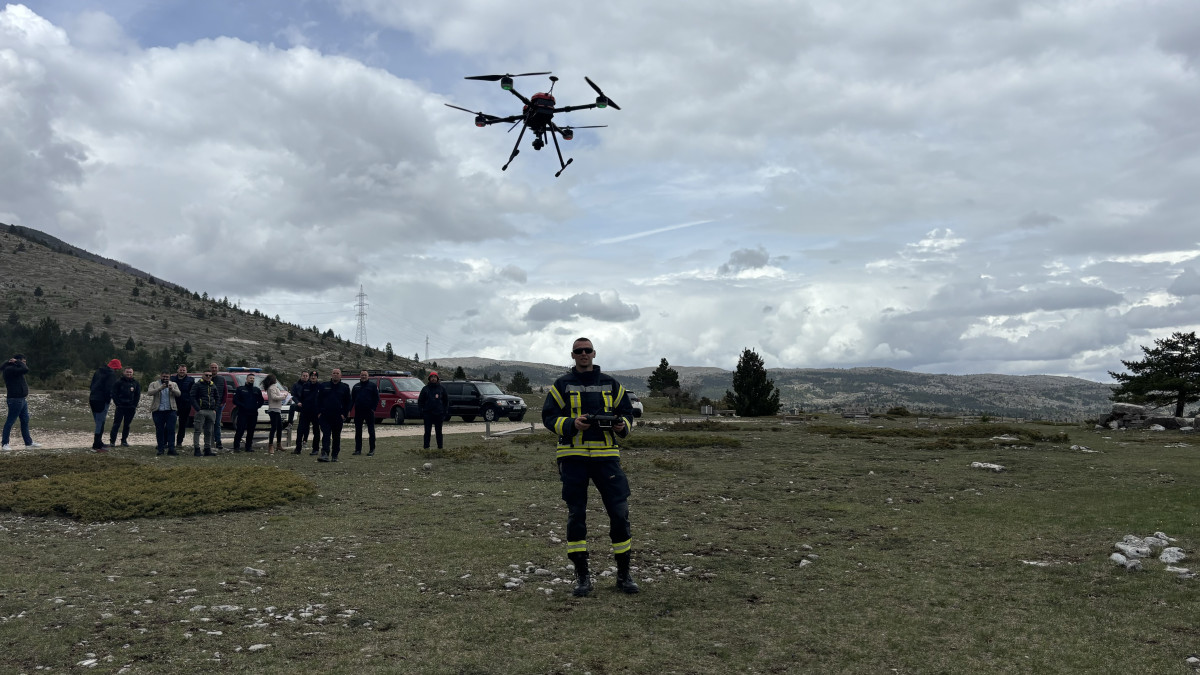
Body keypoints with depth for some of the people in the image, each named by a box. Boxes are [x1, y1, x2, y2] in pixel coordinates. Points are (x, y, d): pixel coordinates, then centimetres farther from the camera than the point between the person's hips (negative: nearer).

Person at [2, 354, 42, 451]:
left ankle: (29, 442, 20)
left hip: (22, 399, 10)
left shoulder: (15, 368, 12)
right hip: (15, 400, -10)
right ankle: (5, 444, 4)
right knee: (10, 421, -3)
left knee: (25, 421, 14)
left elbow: (26, 367, 22)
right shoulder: (10, 369, -16)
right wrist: (17, 362, -12)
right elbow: (25, 369, -24)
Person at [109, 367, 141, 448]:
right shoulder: (119, 382, 1)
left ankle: (124, 441, 16)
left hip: (131, 408, 3)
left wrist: (134, 405, 0)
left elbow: (138, 395, 10)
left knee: (127, 425, 8)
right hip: (120, 407, -3)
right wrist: (117, 404, -9)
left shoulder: (136, 383, 9)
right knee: (116, 424, -7)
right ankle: (112, 441, -5)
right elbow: (114, 393, 0)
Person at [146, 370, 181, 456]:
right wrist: (160, 388, -23)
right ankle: (160, 449, 11)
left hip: (171, 410, 0)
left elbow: (179, 394, -1)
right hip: (158, 411, 0)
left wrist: (172, 389, -21)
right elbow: (149, 393, -10)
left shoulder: (174, 384, 11)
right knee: (159, 430, 4)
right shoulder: (154, 384, 7)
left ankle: (171, 449, -4)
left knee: (171, 429, -5)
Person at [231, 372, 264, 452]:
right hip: (242, 413, -4)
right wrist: (243, 406, -11)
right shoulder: (240, 389, 5)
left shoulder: (257, 390, 16)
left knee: (251, 431, 5)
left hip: (253, 414, 4)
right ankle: (236, 447, -5)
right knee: (240, 430, -10)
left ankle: (249, 447, 12)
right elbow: (235, 400, -1)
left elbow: (261, 401, 19)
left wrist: (256, 407, 2)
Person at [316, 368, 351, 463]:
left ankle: (334, 456, 18)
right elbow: (318, 400, 11)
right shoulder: (324, 386, 9)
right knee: (326, 435, -11)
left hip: (338, 417, 0)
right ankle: (325, 455, -19)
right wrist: (319, 412, 0)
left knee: (336, 437, 8)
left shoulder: (345, 387, 7)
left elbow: (347, 402, 6)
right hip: (325, 416, 0)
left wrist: (344, 414, -4)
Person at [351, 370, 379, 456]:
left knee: (371, 431, -1)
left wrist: (373, 408, -8)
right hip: (358, 411, 4)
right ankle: (358, 449, 13)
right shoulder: (356, 386, 13)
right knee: (358, 431, 7)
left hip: (369, 411, -4)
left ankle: (372, 450, 2)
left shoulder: (372, 385, 2)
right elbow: (352, 398, 17)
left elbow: (376, 398, 0)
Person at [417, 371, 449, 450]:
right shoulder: (425, 389, 5)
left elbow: (446, 401, 11)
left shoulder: (442, 388, 7)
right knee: (427, 431, 0)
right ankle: (426, 448, 4)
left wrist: (445, 412, 2)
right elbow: (420, 401, 7)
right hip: (428, 414, -1)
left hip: (439, 414, 1)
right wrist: (422, 411, -2)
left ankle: (440, 447, 12)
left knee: (439, 432, 6)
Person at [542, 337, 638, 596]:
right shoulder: (562, 385, 7)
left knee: (620, 512, -2)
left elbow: (627, 411, 17)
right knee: (576, 515, 2)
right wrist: (572, 424, -14)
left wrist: (622, 425, -6)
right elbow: (549, 416, 3)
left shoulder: (610, 384, 12)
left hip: (606, 455, 1)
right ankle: (581, 575, 13)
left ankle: (623, 574, 11)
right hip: (573, 457, -1)